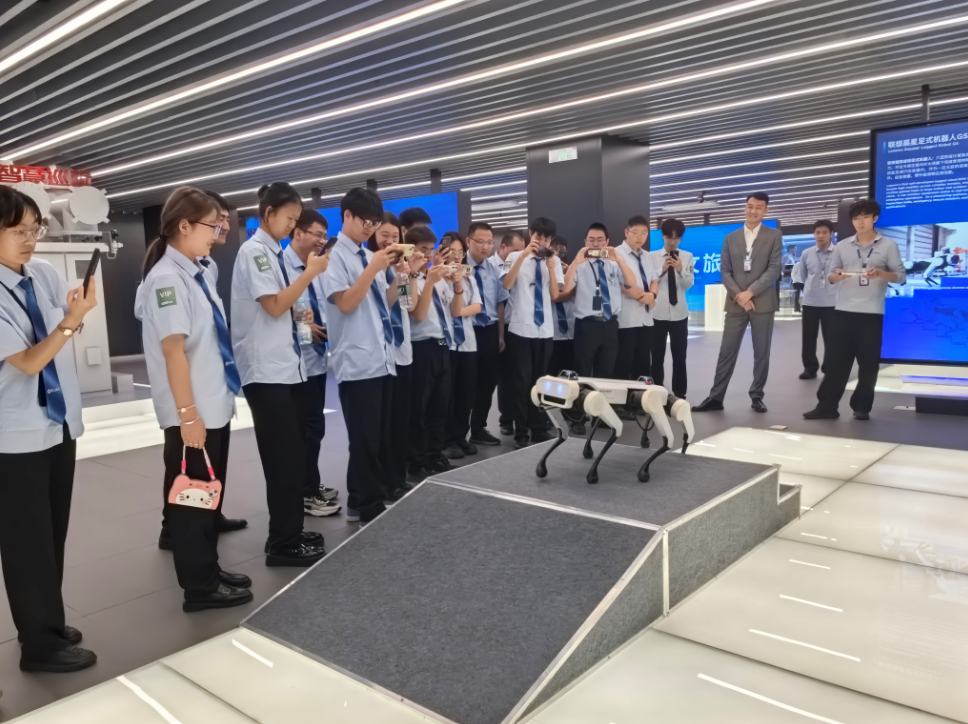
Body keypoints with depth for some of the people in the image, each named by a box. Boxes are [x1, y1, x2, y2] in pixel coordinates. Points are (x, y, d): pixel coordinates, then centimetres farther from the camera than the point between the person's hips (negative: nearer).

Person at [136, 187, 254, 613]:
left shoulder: (195, 272, 10)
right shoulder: (167, 277, -16)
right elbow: (173, 349, -20)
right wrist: (187, 413, -22)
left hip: (216, 405, 9)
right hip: (193, 413, -8)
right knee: (192, 496, 4)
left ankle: (209, 570, 31)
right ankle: (199, 587, 17)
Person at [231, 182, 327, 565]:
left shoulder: (275, 252, 15)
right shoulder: (254, 251, -9)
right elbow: (273, 306, -17)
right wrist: (310, 273, -14)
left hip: (288, 366, 8)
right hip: (266, 370, -8)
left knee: (292, 454, 12)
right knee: (284, 457, -5)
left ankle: (290, 533, 23)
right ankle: (282, 543, 6)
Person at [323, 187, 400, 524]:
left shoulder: (371, 256, 15)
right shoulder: (335, 256, -6)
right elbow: (346, 304, -15)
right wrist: (373, 268, -18)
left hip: (384, 358, 8)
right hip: (357, 362, -8)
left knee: (383, 437, 13)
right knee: (366, 439, -1)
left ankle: (363, 503, 26)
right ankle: (370, 509, 11)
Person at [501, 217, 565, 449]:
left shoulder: (554, 261, 8)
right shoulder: (516, 257, 2)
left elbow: (555, 296, 1)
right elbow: (507, 285, -14)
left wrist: (550, 267, -9)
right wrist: (524, 255, -17)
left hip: (545, 330, 3)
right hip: (521, 329, -3)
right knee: (522, 381, 0)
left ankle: (539, 430, 24)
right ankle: (521, 433, 9)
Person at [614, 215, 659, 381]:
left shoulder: (647, 256, 15)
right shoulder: (618, 254, -7)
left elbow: (654, 281, 12)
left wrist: (652, 295, -10)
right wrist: (644, 296, -10)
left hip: (646, 318, 7)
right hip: (626, 319, -7)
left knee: (644, 364, 10)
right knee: (624, 365, -3)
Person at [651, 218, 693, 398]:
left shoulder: (687, 256, 4)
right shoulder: (652, 256, 2)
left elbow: (688, 285, -3)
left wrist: (681, 270, -20)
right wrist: (662, 270, -17)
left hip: (679, 314, 1)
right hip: (657, 313, -1)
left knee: (680, 357, 6)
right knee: (657, 357, 3)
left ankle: (679, 395, 15)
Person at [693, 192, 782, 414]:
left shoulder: (774, 236, 4)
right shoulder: (730, 238, 11)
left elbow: (774, 269, -5)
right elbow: (724, 271, 5)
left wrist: (750, 292, -15)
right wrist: (738, 296, -10)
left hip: (763, 303, -1)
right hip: (736, 303, 1)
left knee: (761, 353, 4)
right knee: (727, 352, 1)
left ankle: (756, 396, 15)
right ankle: (715, 397, 5)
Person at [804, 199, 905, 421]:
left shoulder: (888, 245, 4)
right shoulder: (842, 246, 10)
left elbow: (901, 276, 1)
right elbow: (831, 277, 10)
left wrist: (881, 273, -18)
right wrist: (835, 276, -14)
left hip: (872, 313, -2)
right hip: (843, 311, 2)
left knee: (868, 362, 3)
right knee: (835, 359, 1)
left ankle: (861, 407, 13)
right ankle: (827, 406, 5)